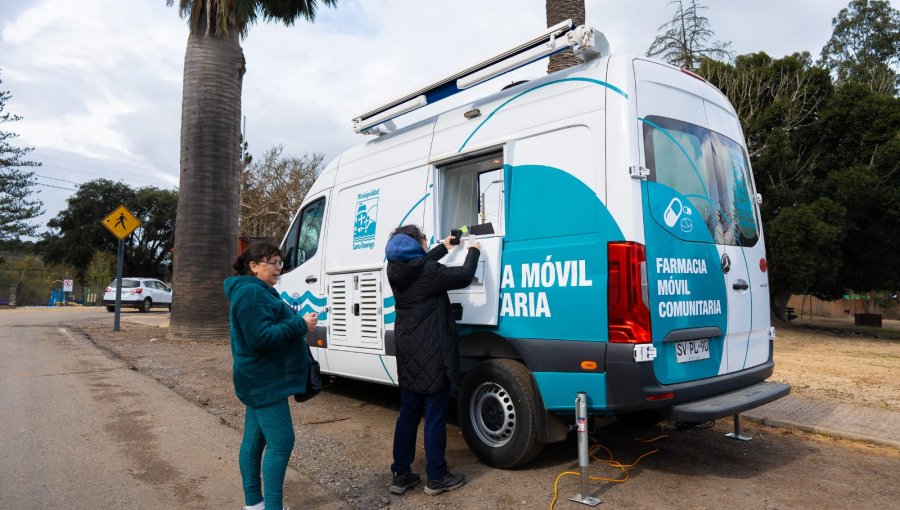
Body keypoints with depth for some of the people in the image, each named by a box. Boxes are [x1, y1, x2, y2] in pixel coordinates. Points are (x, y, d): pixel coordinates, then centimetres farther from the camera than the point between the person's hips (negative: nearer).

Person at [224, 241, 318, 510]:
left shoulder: (259, 291, 16)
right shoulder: (251, 292, -18)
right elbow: (260, 337, -25)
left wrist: (298, 322, 8)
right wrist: (300, 325, -21)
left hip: (262, 380, 11)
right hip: (265, 381, -11)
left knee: (254, 439, 16)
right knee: (281, 442, -9)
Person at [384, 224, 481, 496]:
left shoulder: (396, 271, 4)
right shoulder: (427, 272, -19)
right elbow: (464, 276, -10)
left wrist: (443, 248, 34)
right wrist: (473, 251, 8)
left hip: (408, 353, 8)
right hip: (432, 354, -8)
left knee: (408, 414, 14)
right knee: (435, 416, 3)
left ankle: (401, 475, 21)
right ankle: (436, 478, 13)